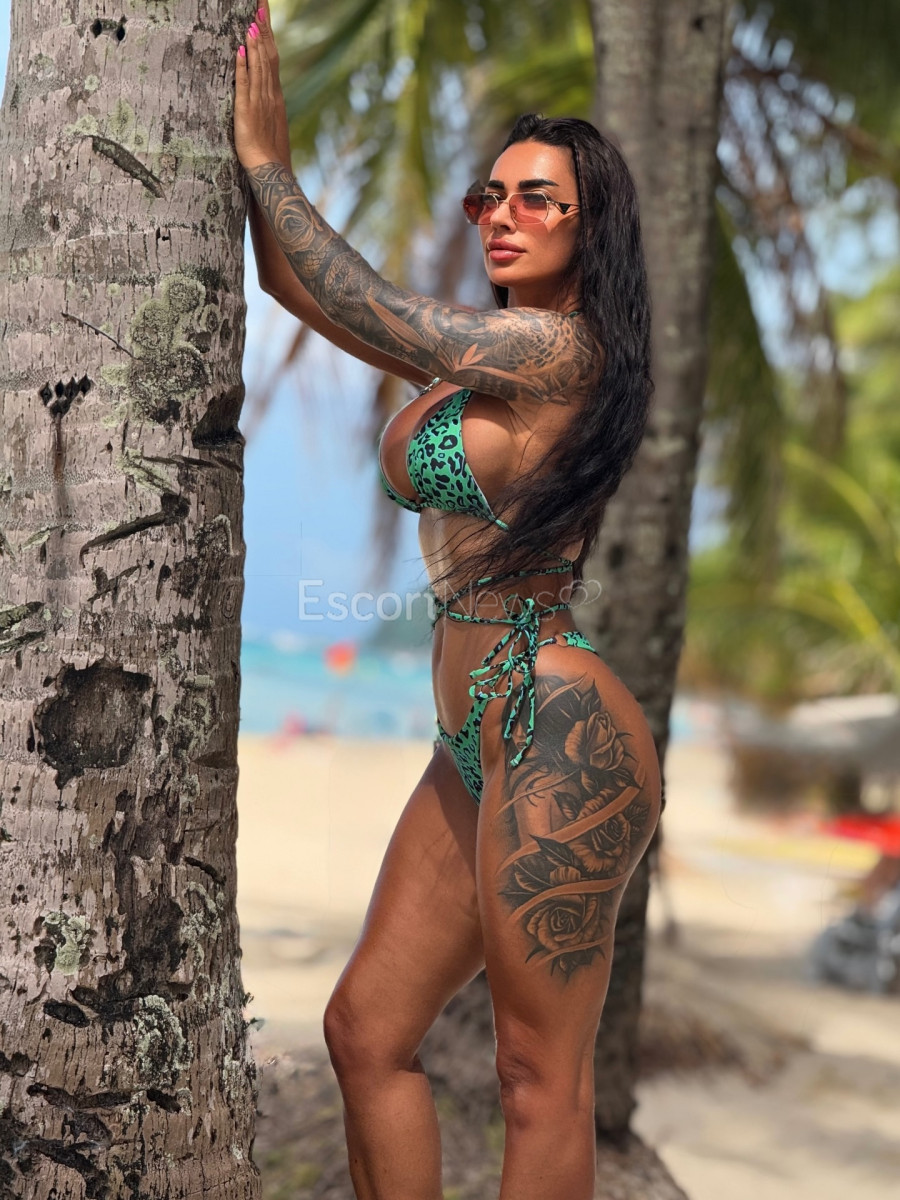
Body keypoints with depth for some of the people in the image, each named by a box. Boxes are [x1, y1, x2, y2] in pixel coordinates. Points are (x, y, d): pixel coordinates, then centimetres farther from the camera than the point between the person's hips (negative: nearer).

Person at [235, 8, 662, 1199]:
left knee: (542, 1078, 0)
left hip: (556, 737, -10)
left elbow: (366, 311, -15)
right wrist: (261, 156, 10)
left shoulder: (561, 345, -10)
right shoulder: (485, 355, 17)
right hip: (479, 746, 10)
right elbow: (295, 287, 18)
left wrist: (266, 160, -5)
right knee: (366, 1031, 12)